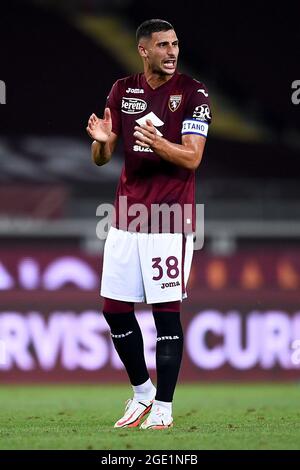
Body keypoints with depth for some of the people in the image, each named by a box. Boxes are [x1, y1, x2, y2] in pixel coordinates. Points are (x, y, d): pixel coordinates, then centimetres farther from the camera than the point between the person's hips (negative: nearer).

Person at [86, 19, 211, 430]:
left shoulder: (193, 93, -5)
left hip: (170, 221, -5)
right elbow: (101, 158, 9)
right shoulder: (122, 91, 8)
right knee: (115, 309, 6)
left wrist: (158, 144, -33)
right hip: (126, 219, 5)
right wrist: (102, 141, -15)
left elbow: (192, 157, -13)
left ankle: (163, 407, 1)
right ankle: (142, 392, 24)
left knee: (166, 311, -5)